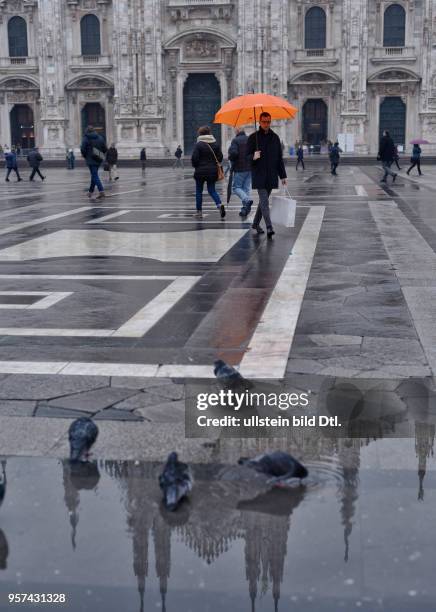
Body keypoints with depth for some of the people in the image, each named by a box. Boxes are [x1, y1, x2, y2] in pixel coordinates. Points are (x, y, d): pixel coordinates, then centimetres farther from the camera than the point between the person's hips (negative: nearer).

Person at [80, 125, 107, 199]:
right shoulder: (100, 137, 5)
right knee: (94, 174, 18)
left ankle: (101, 191, -22)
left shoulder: (86, 138, -8)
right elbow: (105, 148, 4)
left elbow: (83, 149, -13)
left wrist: (84, 156, 5)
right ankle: (91, 191, 27)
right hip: (99, 160, 5)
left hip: (91, 160, -5)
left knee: (95, 175, -7)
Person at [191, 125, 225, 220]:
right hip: (213, 171, 4)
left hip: (200, 171, -4)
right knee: (212, 190, 12)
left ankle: (199, 212, 13)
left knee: (199, 191, 10)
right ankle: (219, 205, -14)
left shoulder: (199, 144, -12)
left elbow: (194, 159, -14)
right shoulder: (215, 144, 2)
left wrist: (196, 166, 6)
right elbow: (220, 157, 4)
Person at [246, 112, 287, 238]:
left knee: (263, 200, 12)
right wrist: (253, 157, -25)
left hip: (271, 175, 4)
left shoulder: (275, 138, 10)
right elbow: (247, 155, -1)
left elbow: (279, 158, 13)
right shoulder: (253, 137, 0)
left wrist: (283, 175, 9)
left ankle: (256, 223, 27)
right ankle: (269, 227, -19)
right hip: (259, 175, -4)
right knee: (264, 202, -13)